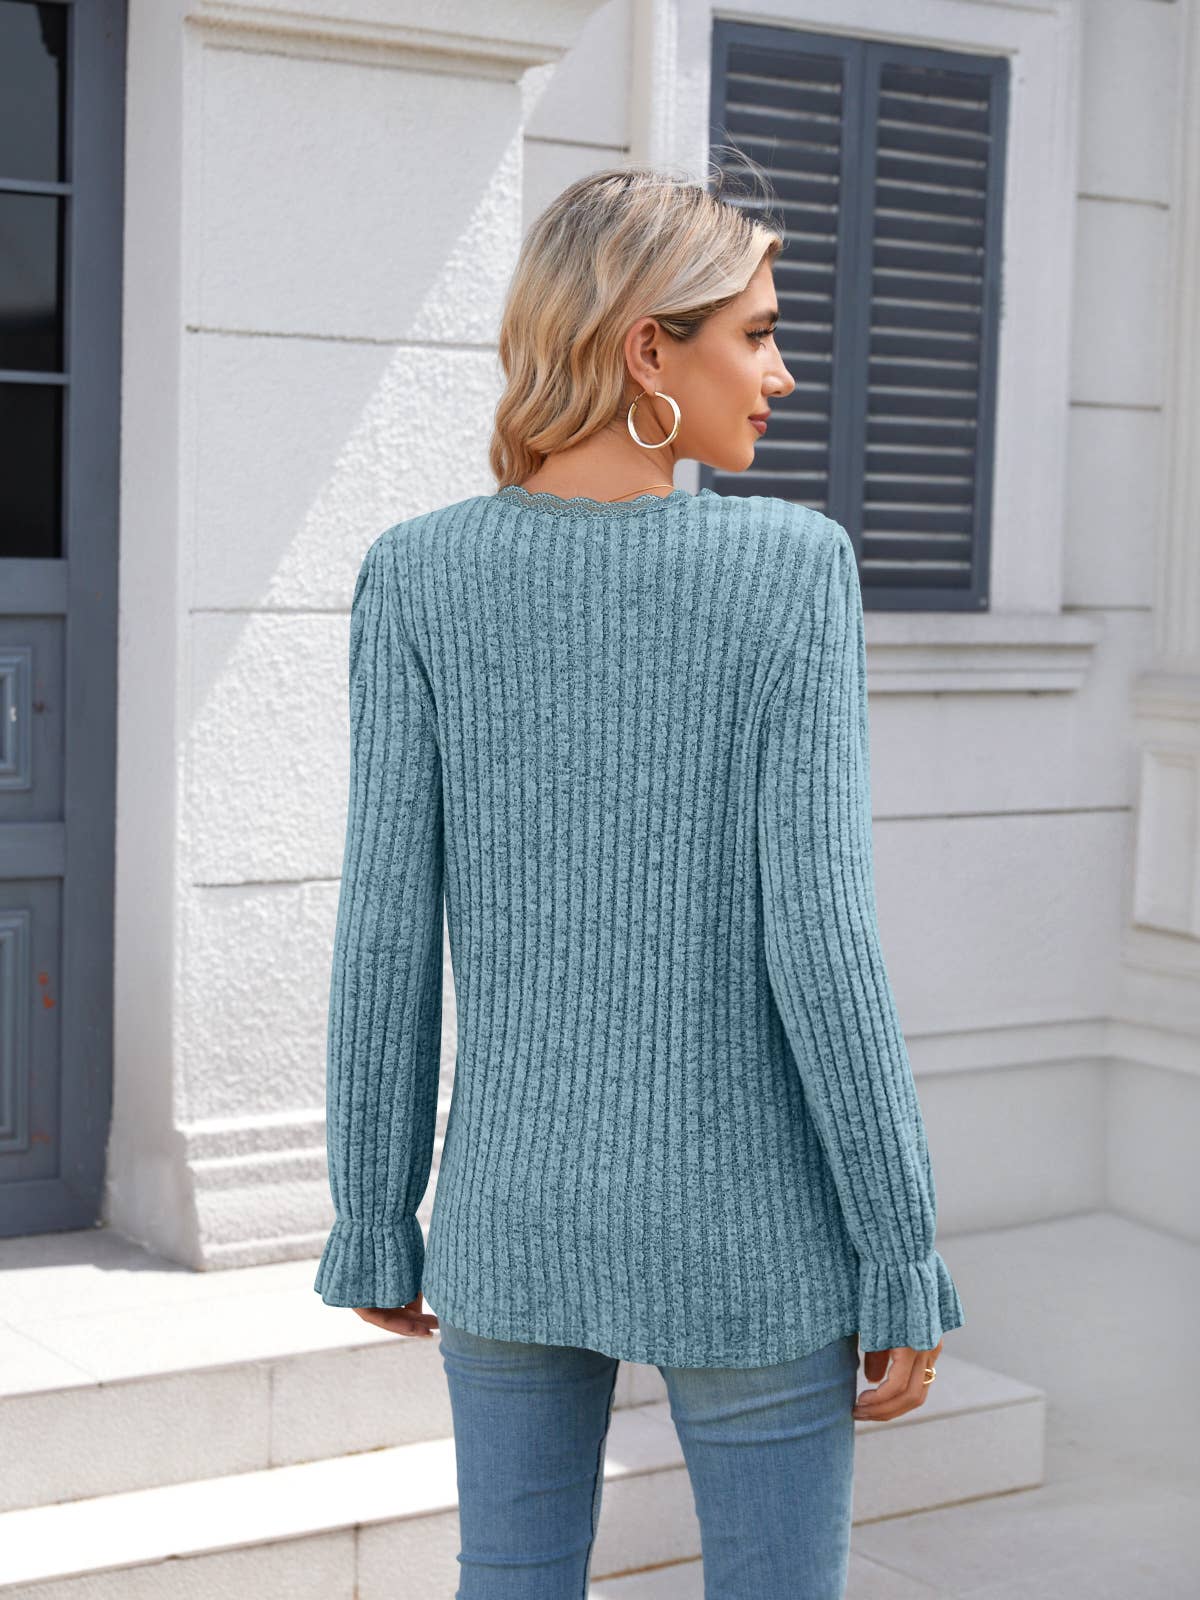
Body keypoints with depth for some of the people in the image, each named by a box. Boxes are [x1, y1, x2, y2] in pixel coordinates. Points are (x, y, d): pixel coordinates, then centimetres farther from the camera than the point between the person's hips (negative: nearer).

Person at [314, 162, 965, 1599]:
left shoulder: (419, 576, -7)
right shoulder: (788, 566, -15)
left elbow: (386, 931, -7)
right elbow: (819, 935, -17)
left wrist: (374, 1224, 5)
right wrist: (905, 1261, -8)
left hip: (513, 1211, 3)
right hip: (746, 1233, -3)